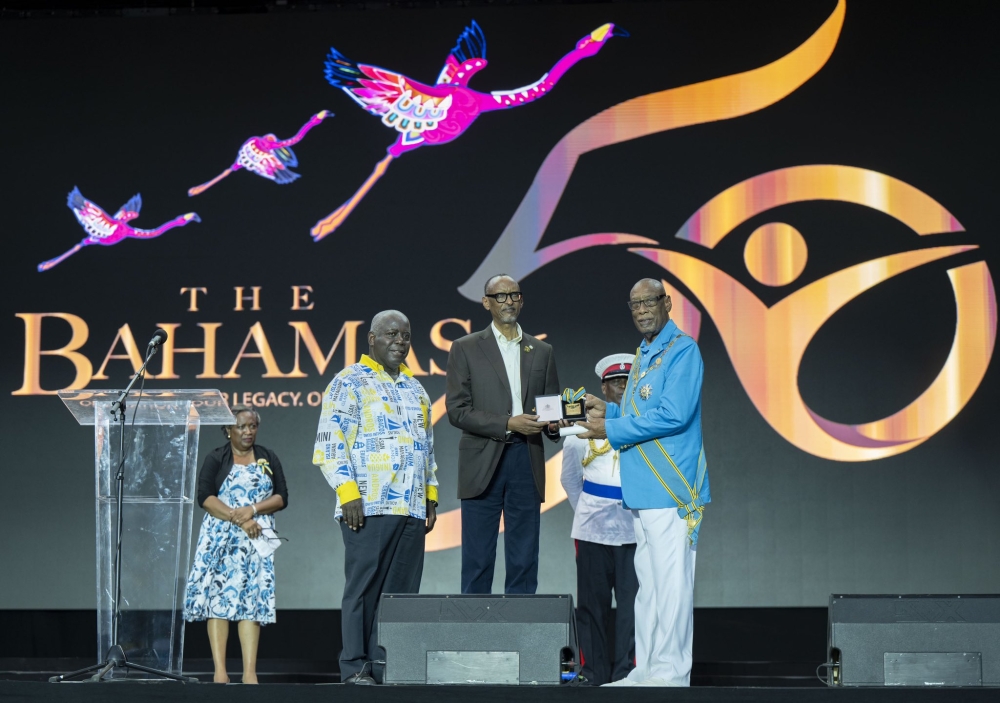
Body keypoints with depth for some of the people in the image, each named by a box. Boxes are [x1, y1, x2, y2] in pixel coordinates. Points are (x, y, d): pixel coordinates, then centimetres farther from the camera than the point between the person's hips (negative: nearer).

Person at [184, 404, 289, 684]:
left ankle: (250, 672, -12)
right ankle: (220, 670, -10)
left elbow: (281, 497, 7)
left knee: (253, 600, -7)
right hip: (220, 537, -1)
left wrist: (252, 509, -10)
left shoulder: (268, 459, 14)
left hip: (257, 537, 1)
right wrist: (237, 519, -15)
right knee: (218, 597, -9)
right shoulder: (216, 459, 7)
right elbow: (205, 497, -5)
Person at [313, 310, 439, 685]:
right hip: (368, 508, -6)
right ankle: (356, 667, -1)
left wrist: (431, 495, 17)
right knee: (363, 587, -5)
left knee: (403, 590, 3)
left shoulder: (415, 388, 22)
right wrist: (347, 492, -15)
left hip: (412, 509, 6)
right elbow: (329, 444, -7)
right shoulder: (349, 383, 0)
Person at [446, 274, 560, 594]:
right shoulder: (466, 349, 5)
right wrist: (508, 424, -13)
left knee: (524, 561, 2)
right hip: (483, 463, -3)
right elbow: (457, 410, -3)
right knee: (477, 561, -2)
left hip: (526, 461, 3)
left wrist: (553, 424, -7)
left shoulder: (542, 351, 15)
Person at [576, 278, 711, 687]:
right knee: (648, 582, 12)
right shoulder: (643, 355, 19)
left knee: (671, 581, -7)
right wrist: (608, 411, 12)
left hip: (670, 487, -9)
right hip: (642, 489, 10)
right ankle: (646, 668, 16)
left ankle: (671, 670, -4)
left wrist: (613, 430, -14)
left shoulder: (683, 351, -9)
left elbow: (673, 415, -20)